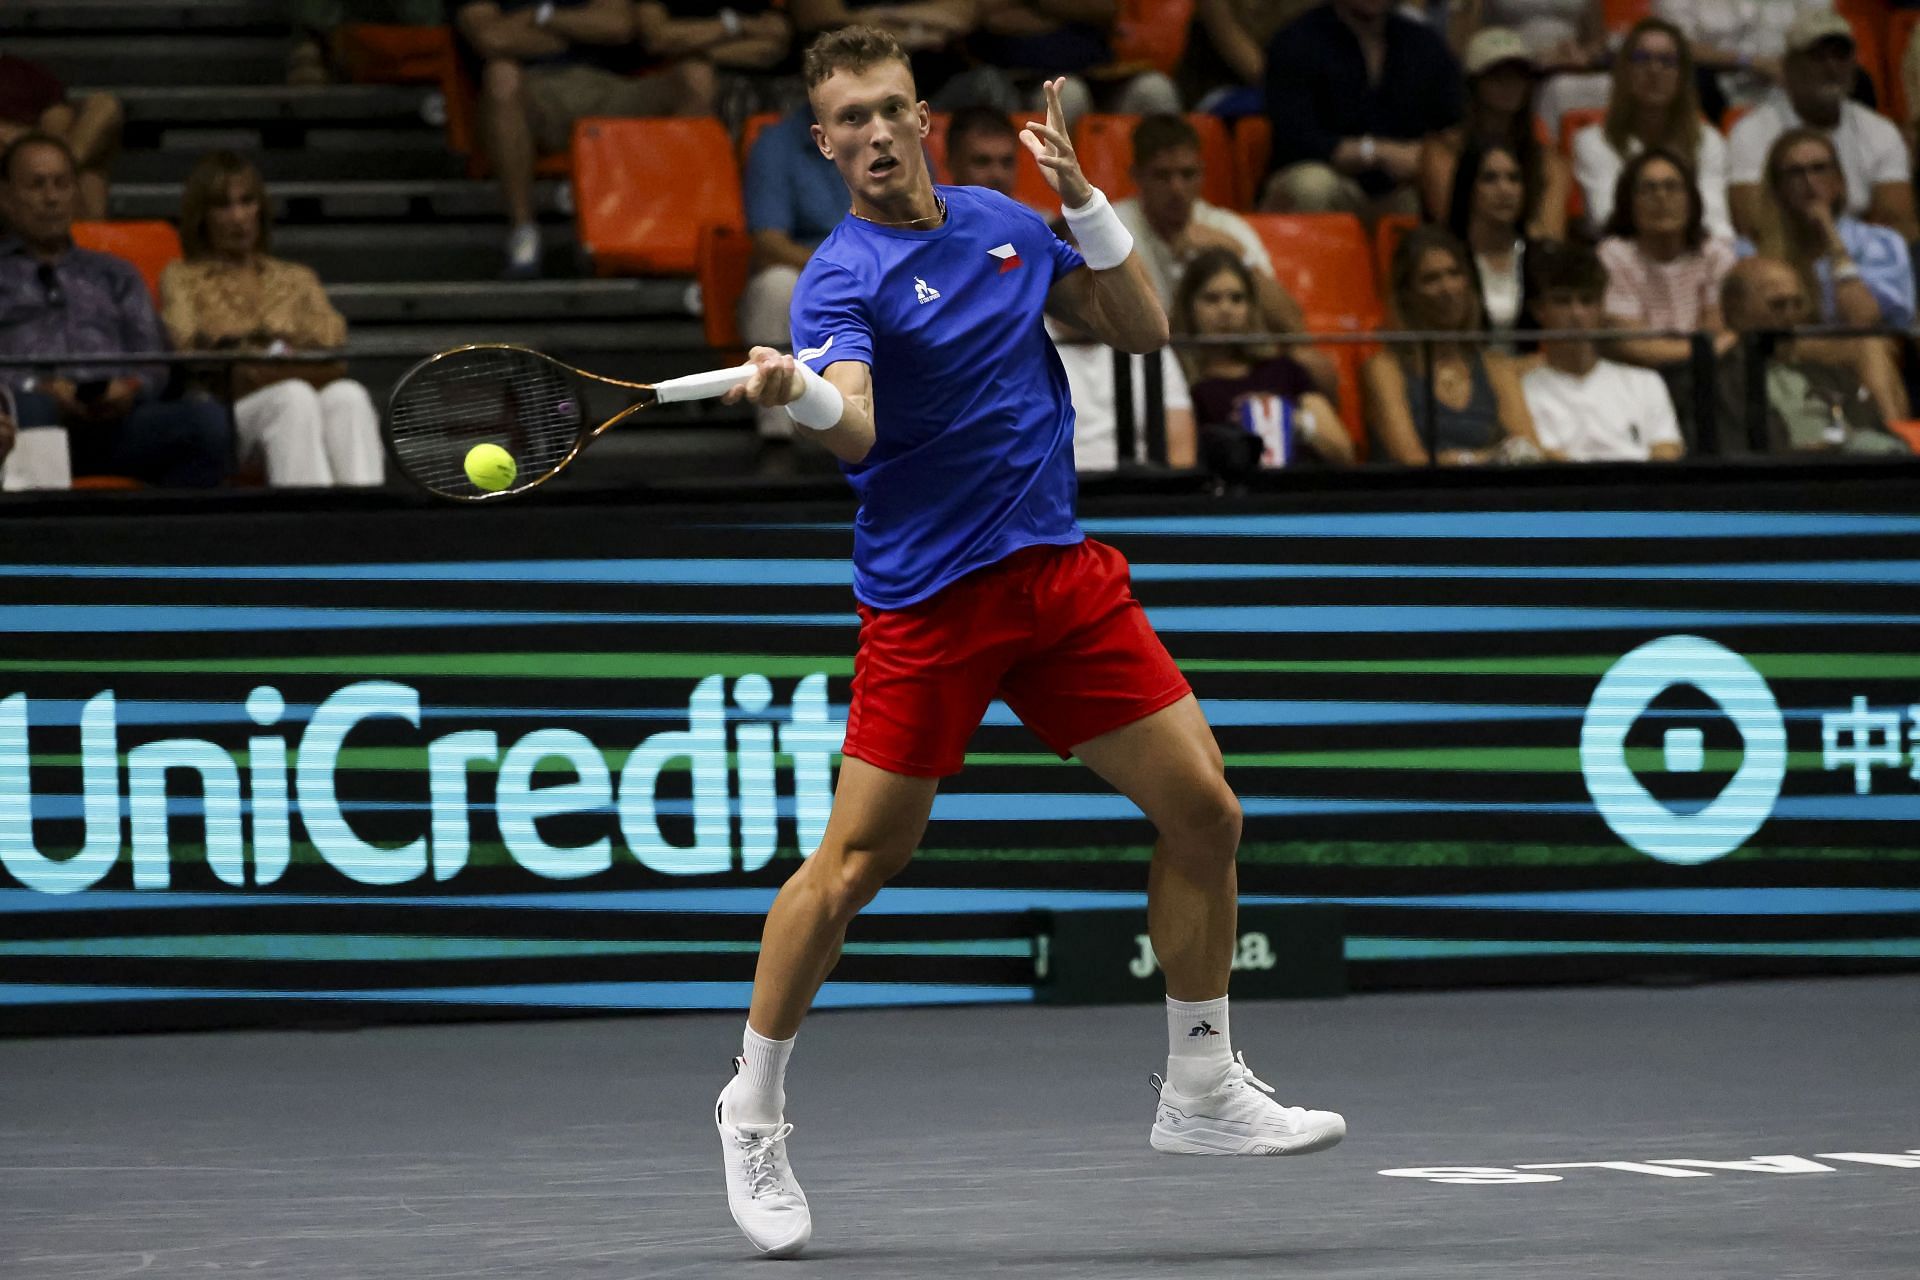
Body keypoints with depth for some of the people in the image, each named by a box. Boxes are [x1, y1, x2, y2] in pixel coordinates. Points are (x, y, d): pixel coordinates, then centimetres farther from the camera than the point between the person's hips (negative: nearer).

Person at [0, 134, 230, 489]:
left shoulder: (115, 274, 33)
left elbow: (153, 363, 21)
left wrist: (132, 387, -4)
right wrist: (37, 390, -12)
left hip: (115, 418, 3)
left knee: (208, 419, -30)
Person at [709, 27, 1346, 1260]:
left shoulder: (1004, 223, 8)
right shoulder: (844, 276, -12)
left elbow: (1141, 329, 12)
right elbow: (856, 428, -29)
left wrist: (1084, 198, -1)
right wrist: (801, 393, -53)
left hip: (1064, 575, 6)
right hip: (929, 595, -6)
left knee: (1203, 811, 2)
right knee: (857, 861, -8)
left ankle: (1204, 1090, 17)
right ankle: (754, 1112, 9)